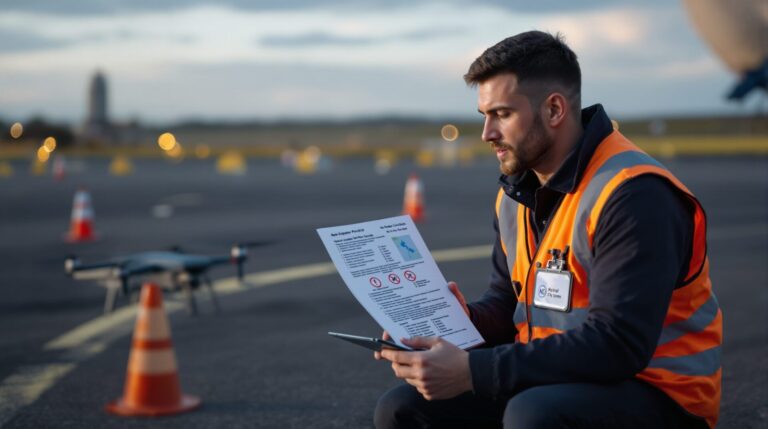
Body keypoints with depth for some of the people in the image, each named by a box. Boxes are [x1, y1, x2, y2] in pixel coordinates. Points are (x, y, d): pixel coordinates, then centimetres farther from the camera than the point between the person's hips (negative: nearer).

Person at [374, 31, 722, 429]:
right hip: (556, 382, 8)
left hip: (655, 395, -8)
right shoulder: (517, 193, 7)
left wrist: (473, 372, -31)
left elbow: (617, 345, -28)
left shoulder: (634, 195, -20)